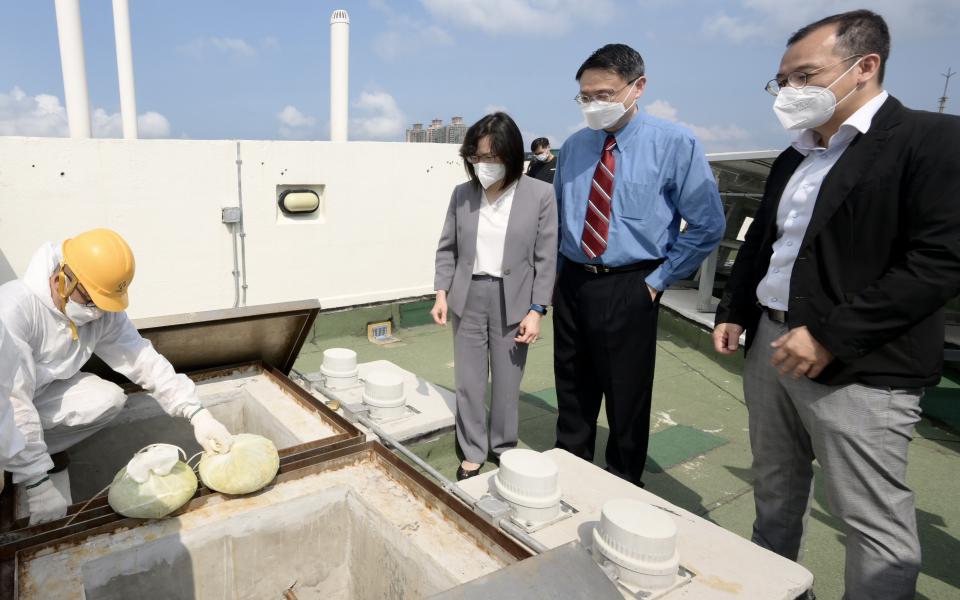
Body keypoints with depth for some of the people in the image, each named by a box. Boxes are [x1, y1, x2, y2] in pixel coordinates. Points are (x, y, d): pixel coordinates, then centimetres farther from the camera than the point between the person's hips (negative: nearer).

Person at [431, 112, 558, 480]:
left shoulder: (540, 195, -8)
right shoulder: (462, 194, 0)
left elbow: (546, 258, -6)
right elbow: (447, 248, 7)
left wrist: (536, 310, -9)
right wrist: (441, 293, -1)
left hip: (512, 301, -2)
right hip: (468, 299, 2)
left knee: (507, 383, 11)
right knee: (468, 382, 10)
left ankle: (505, 449, 33)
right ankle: (473, 452, 28)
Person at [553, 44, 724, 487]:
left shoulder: (674, 144, -9)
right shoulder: (574, 147, 5)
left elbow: (707, 225, -7)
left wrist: (658, 280, -7)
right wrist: (562, 269, 11)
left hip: (629, 290, -4)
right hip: (572, 284, 5)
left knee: (626, 400, 10)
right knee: (572, 393, 17)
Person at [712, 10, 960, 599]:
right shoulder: (792, 160, 15)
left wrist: (832, 336, -22)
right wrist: (733, 312, 11)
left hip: (858, 366, -7)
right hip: (770, 346, 8)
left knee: (876, 522, 2)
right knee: (775, 494, 19)